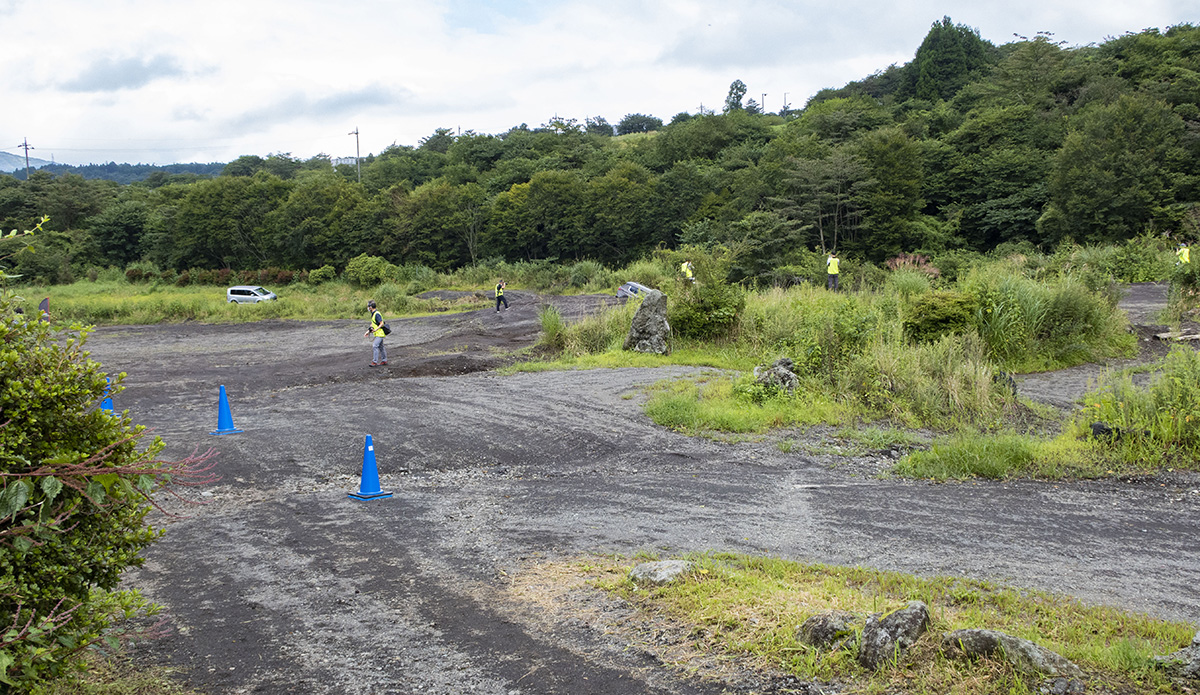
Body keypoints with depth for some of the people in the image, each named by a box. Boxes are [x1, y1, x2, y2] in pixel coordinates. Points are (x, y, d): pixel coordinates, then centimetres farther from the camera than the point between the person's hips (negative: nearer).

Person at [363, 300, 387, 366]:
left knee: (375, 346, -14)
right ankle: (384, 360, 21)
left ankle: (375, 362, -14)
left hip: (380, 333, -10)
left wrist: (376, 329, -32)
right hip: (377, 334, 10)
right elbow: (372, 325, 20)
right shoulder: (373, 314, 12)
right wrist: (368, 332, 17)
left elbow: (381, 324, -23)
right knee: (380, 347, 14)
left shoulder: (377, 314, -19)